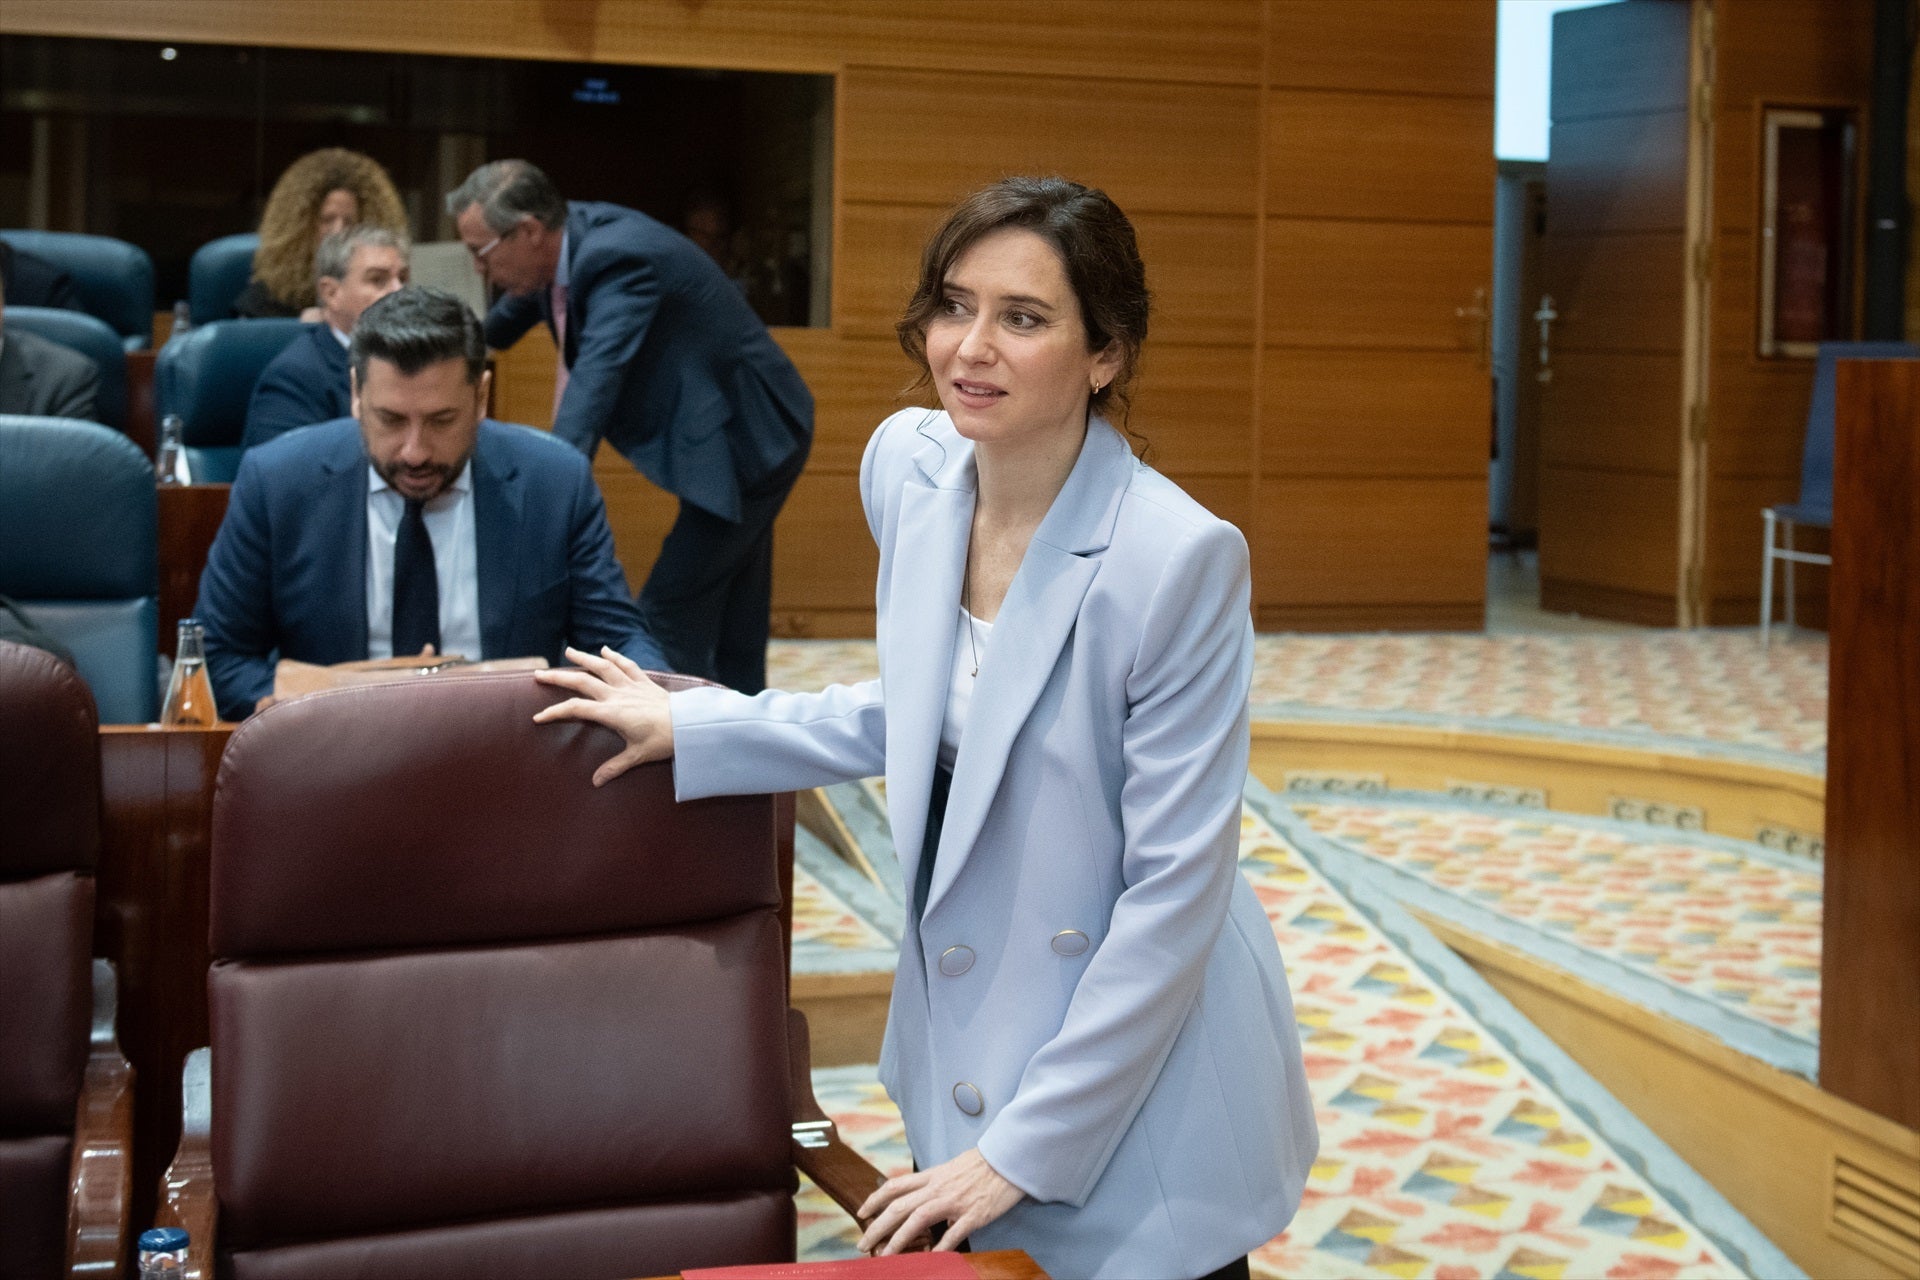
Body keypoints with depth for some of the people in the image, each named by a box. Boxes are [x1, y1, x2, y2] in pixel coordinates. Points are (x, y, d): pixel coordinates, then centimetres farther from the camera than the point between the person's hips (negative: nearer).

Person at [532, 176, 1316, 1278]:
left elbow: (1175, 887, -20)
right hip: (964, 1046, 6)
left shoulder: (1184, 557, -24)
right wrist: (689, 728, 12)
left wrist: (1023, 1148, -16)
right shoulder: (910, 466, -3)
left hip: (1144, 1099, -6)